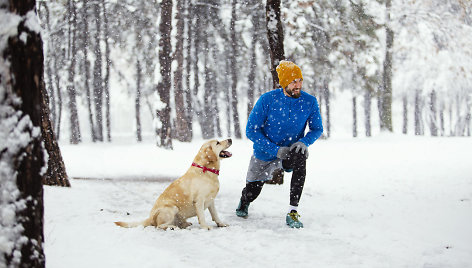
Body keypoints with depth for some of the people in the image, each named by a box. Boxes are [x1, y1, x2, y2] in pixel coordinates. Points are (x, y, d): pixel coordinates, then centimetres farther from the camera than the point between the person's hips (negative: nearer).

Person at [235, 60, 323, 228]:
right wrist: (275, 150, -26)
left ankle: (293, 212, -32)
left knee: (300, 158, -37)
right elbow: (251, 131, -18)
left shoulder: (310, 102, -15)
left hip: (290, 151, 0)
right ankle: (244, 202, 57)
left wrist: (304, 142, -23)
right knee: (252, 193, 14)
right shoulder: (267, 100, -21)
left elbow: (317, 129, -1)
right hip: (264, 154, 0)